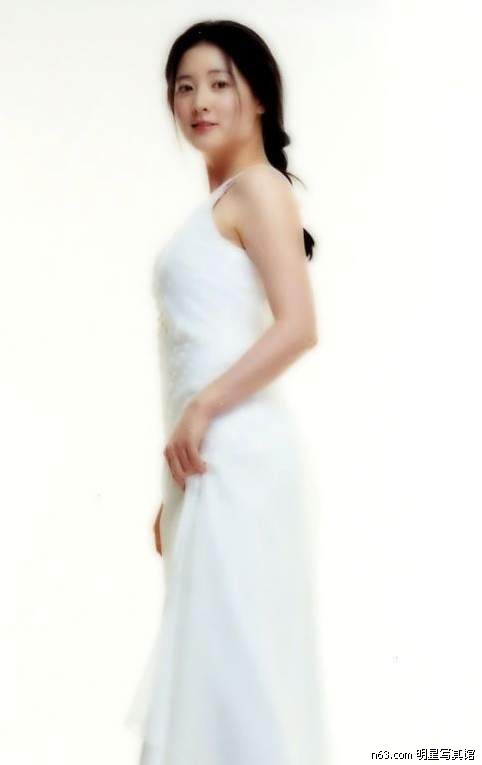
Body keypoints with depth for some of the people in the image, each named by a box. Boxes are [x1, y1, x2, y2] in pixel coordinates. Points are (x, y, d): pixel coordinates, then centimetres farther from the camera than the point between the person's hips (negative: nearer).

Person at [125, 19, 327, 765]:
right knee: (210, 644, 13)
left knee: (236, 645, -4)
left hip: (233, 449, -9)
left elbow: (297, 328, -18)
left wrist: (199, 412, -14)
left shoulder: (258, 188, -5)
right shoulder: (215, 205, 19)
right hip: (207, 454, 9)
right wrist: (174, 493, 16)